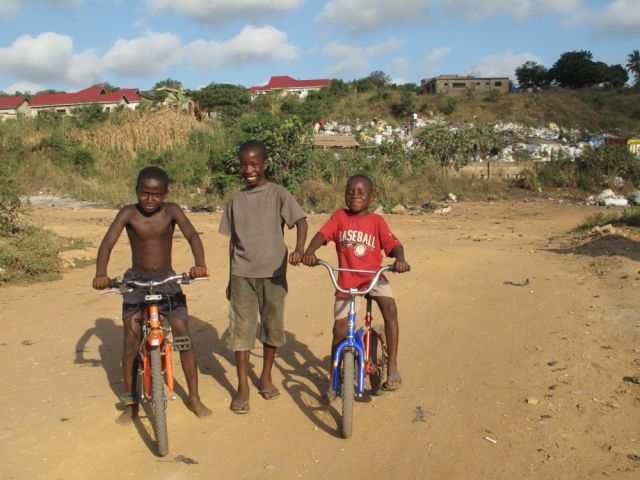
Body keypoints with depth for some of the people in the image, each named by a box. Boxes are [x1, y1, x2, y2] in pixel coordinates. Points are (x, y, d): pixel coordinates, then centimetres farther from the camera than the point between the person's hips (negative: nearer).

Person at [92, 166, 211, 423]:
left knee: (184, 337, -4)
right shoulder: (128, 213, -11)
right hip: (137, 281, 0)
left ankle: (194, 397, 10)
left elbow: (192, 234, -24)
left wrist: (200, 263, -43)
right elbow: (108, 242, -21)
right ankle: (130, 403, 13)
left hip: (167, 280, 0)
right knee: (131, 341, -3)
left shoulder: (171, 211, -10)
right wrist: (100, 273, -39)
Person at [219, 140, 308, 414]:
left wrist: (299, 249, -35)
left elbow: (300, 220, -15)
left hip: (272, 272, -2)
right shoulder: (236, 200, 6)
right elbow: (233, 241, 10)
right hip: (242, 274, 2)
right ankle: (242, 387, 11)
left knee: (272, 325, 10)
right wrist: (230, 279, 12)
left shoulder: (277, 194, -5)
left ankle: (266, 377, 29)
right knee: (241, 328, 0)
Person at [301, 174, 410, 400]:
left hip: (373, 276, 0)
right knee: (340, 329, 2)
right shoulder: (339, 216, -2)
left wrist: (400, 259, -33)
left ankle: (392, 367, -14)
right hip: (346, 280, 0)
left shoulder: (376, 221, -2)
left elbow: (393, 244, -11)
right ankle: (333, 381, 21)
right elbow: (322, 233, -15)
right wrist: (310, 251, -35)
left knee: (390, 309, -25)